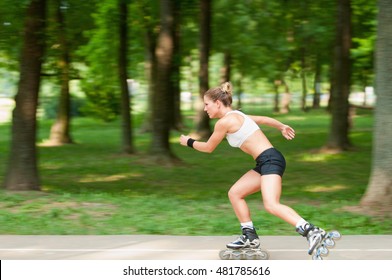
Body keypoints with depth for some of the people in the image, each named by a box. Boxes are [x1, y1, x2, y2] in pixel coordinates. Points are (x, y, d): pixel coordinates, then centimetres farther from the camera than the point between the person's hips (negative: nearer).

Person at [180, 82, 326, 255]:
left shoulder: (224, 122, -9)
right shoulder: (237, 115, 18)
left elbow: (208, 148, 3)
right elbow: (264, 119, 31)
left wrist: (189, 142, 20)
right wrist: (282, 127, 46)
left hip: (270, 160, -10)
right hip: (265, 163, 10)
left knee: (271, 205, -24)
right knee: (234, 193, 13)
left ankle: (312, 231, -33)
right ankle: (250, 237, 14)